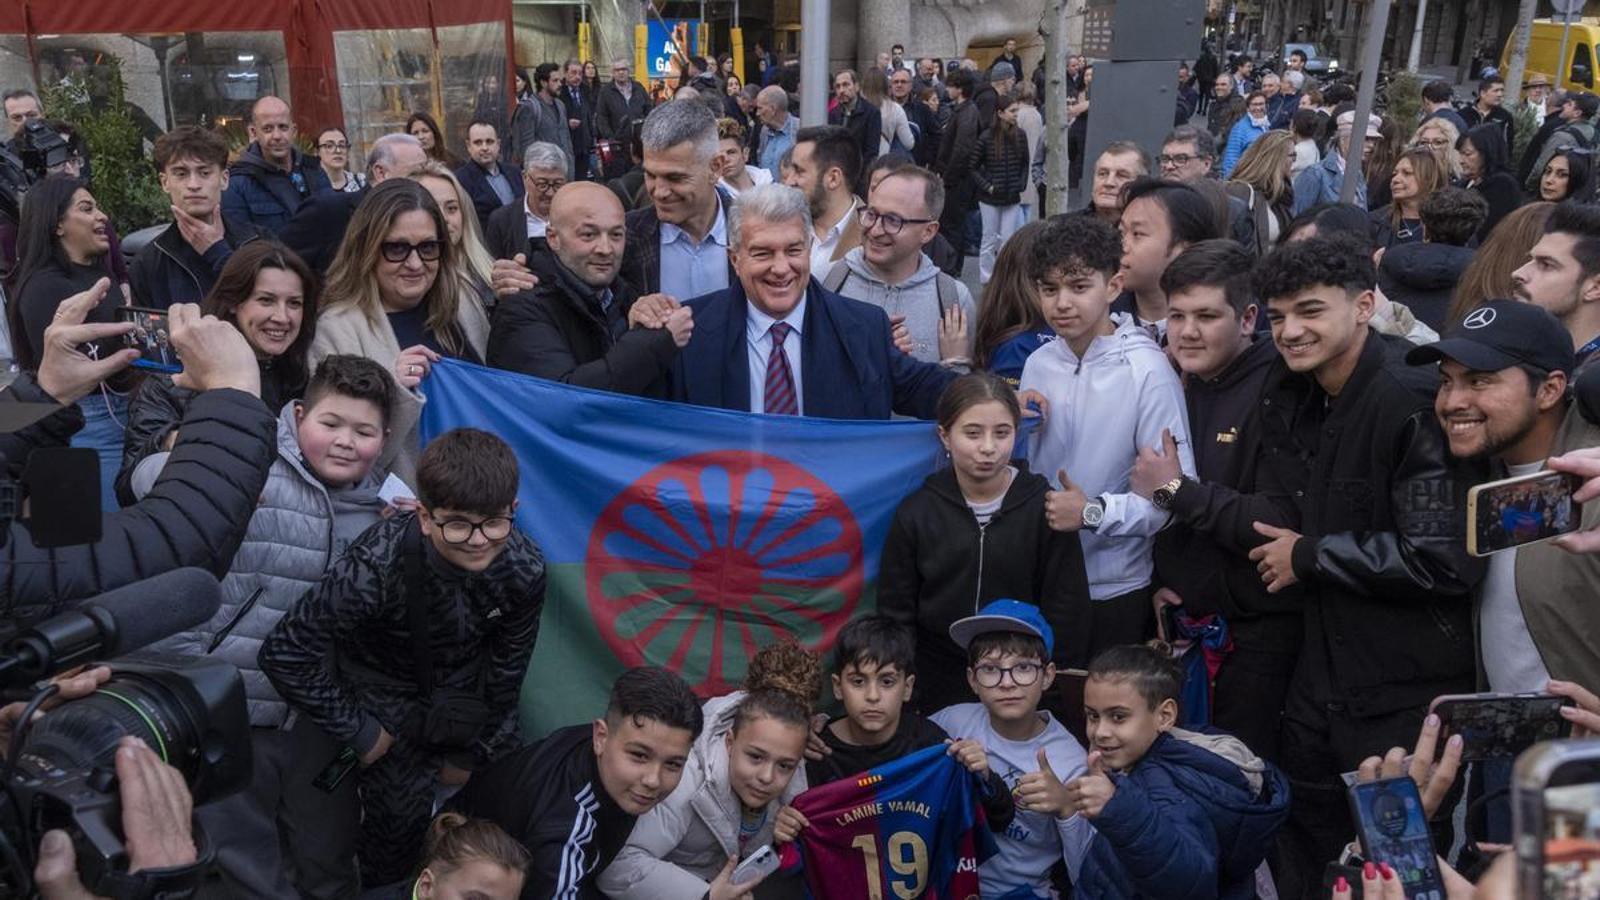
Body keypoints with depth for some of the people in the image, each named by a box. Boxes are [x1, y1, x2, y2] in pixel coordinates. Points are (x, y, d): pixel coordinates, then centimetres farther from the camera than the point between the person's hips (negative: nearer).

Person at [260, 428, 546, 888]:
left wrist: (472, 752, 1)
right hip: (388, 692, -3)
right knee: (401, 818, -2)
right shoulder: (376, 567, -37)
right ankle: (378, 886, 32)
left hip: (468, 689, 3)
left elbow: (507, 667, -8)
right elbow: (284, 653, -28)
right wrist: (357, 731, -19)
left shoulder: (524, 568, -24)